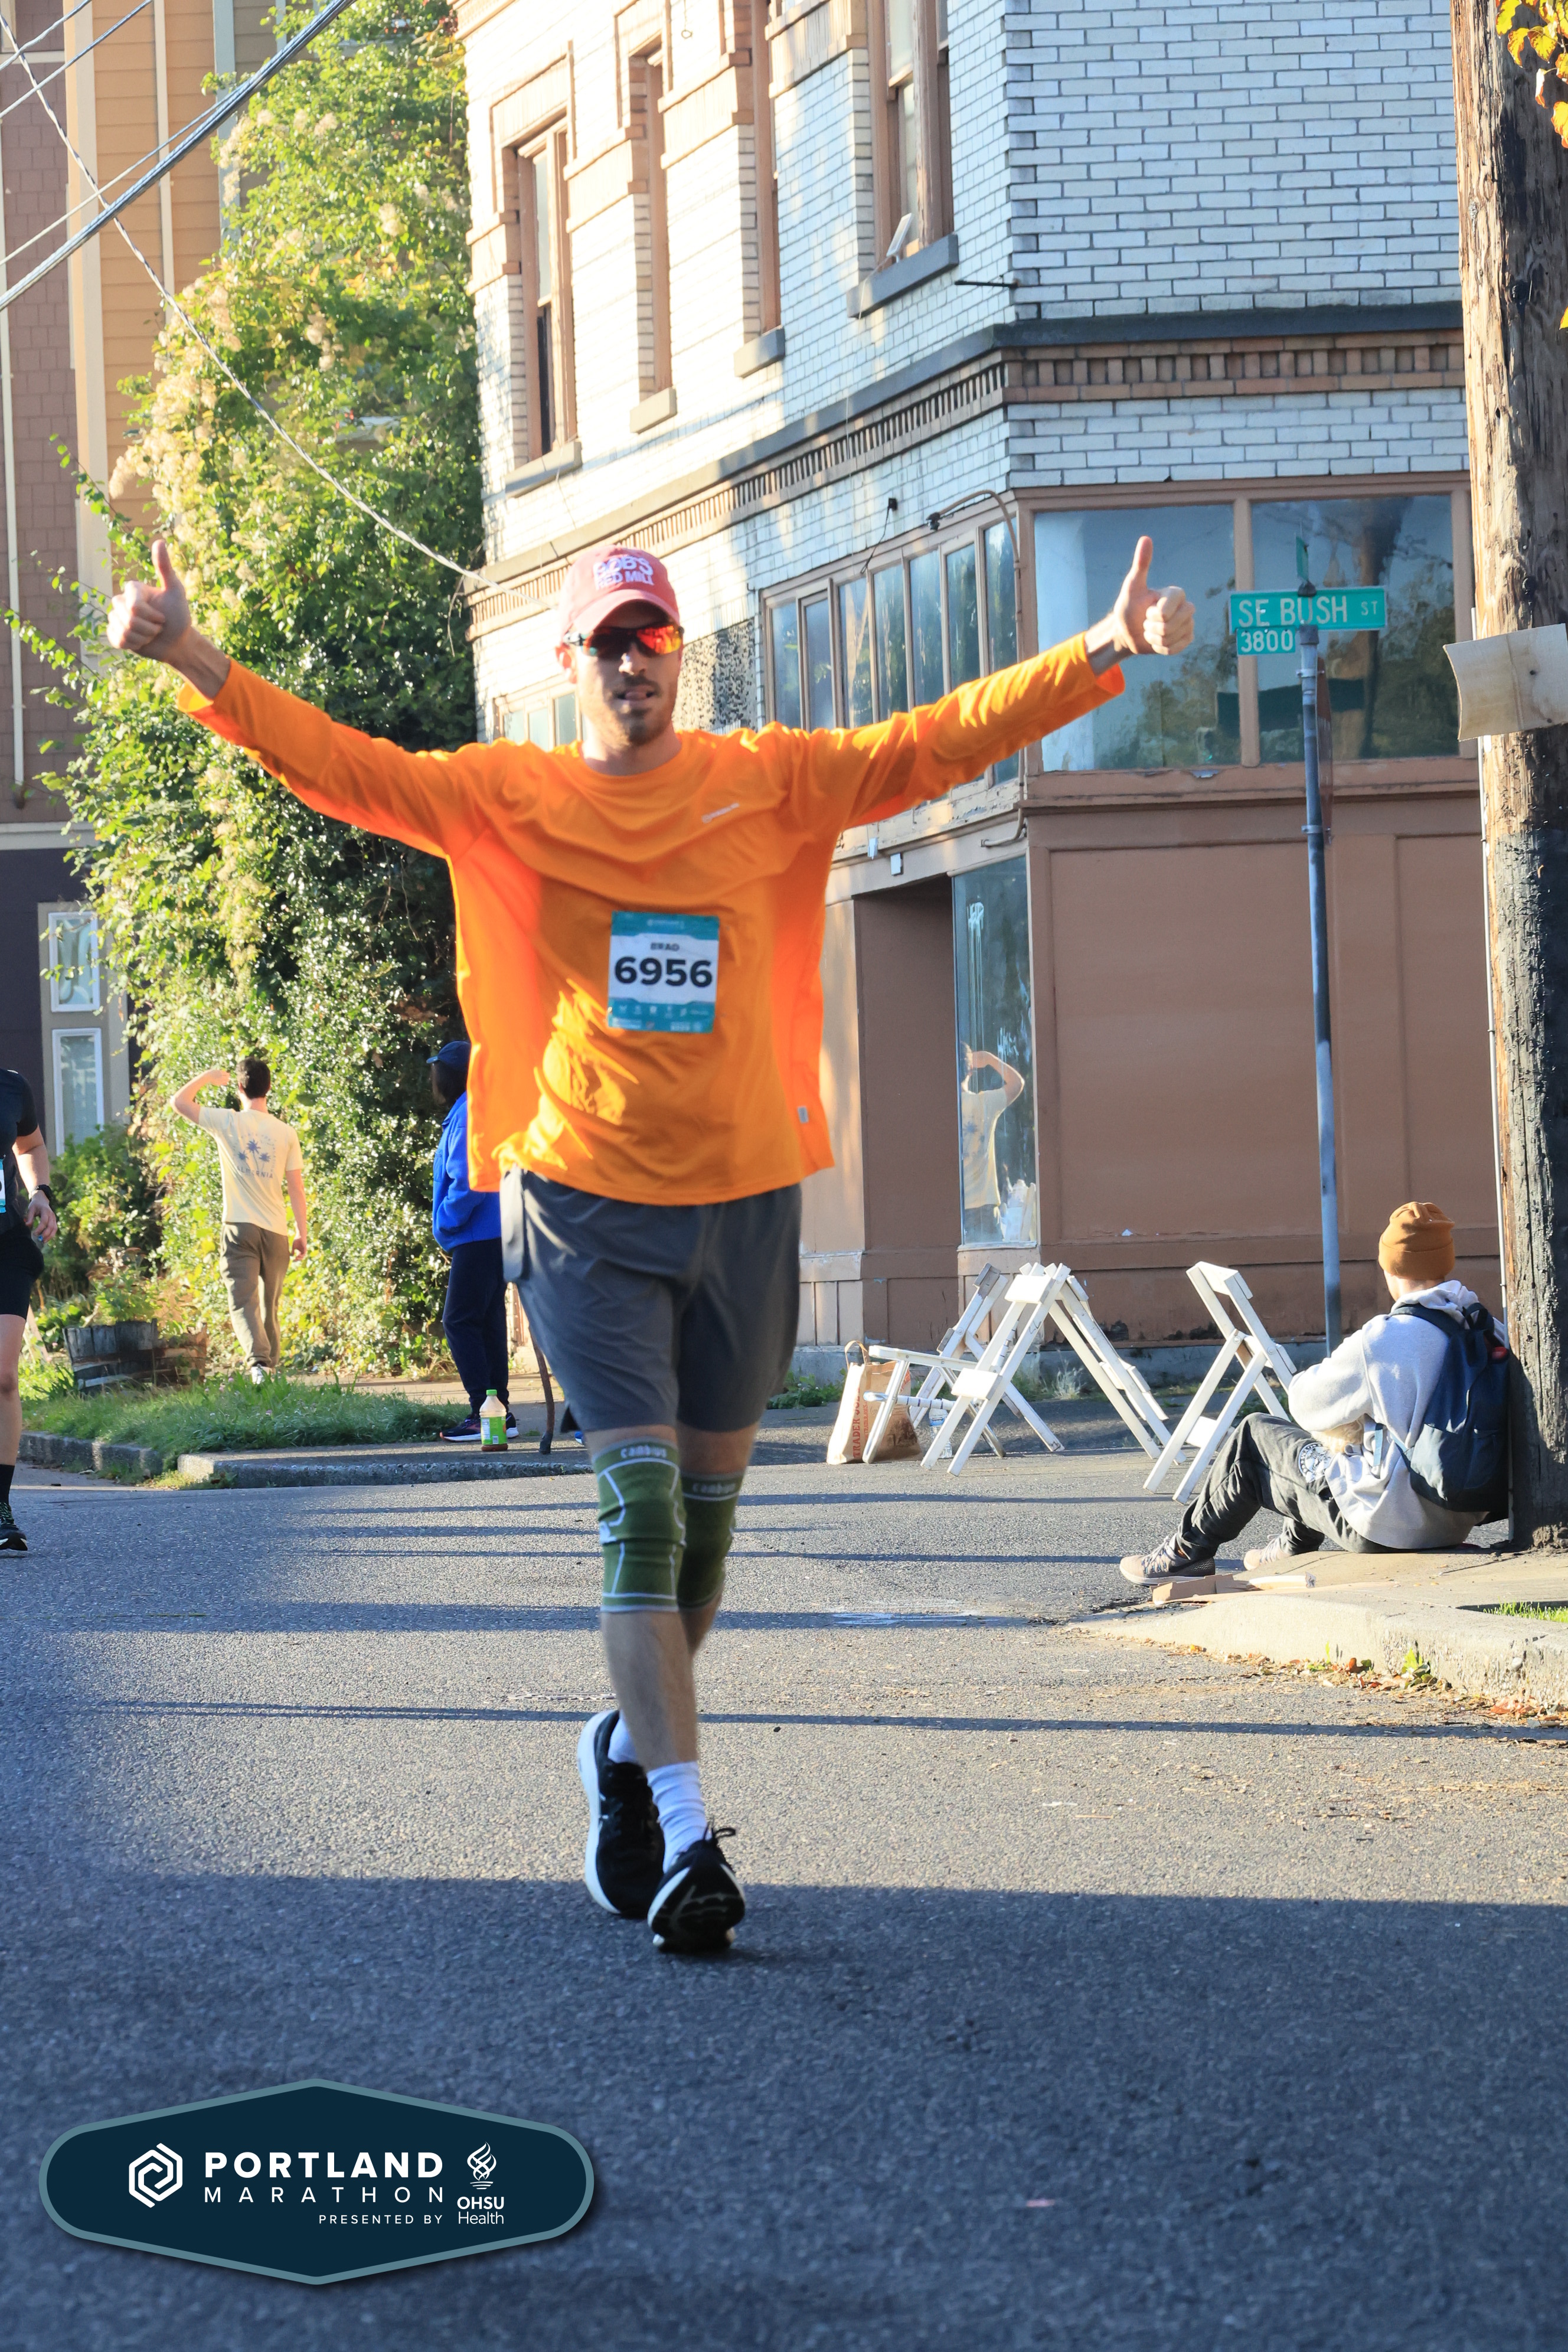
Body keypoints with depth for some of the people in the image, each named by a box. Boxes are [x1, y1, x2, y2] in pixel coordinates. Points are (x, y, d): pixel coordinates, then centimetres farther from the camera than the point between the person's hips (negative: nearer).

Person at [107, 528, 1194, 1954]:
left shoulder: (769, 786, 5)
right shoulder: (510, 799, 1)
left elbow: (942, 742, 0)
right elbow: (345, 766, -8)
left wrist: (1106, 654, -10)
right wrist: (199, 667, -22)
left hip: (746, 1205, 3)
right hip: (587, 1206, -3)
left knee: (705, 1518, 12)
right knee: (643, 1509, -12)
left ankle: (633, 1746, 37)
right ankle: (685, 1837, -14)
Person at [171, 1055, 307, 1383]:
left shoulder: (228, 1123, -5)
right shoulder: (286, 1134, 2)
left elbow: (180, 1101, 3)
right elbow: (297, 1188, 4)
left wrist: (208, 1077, 18)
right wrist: (302, 1232, 12)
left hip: (240, 1229, -3)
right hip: (276, 1232, 3)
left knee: (244, 1303, -10)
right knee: (270, 1305, 18)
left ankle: (258, 1361, -31)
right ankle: (271, 1364, 26)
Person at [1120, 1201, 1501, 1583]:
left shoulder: (1381, 1341, -21)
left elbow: (1306, 1402, -6)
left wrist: (1313, 1376, 16)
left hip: (1390, 1524, -7)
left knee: (1252, 1437, 13)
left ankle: (1188, 1550, 32)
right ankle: (1293, 1549, 47)